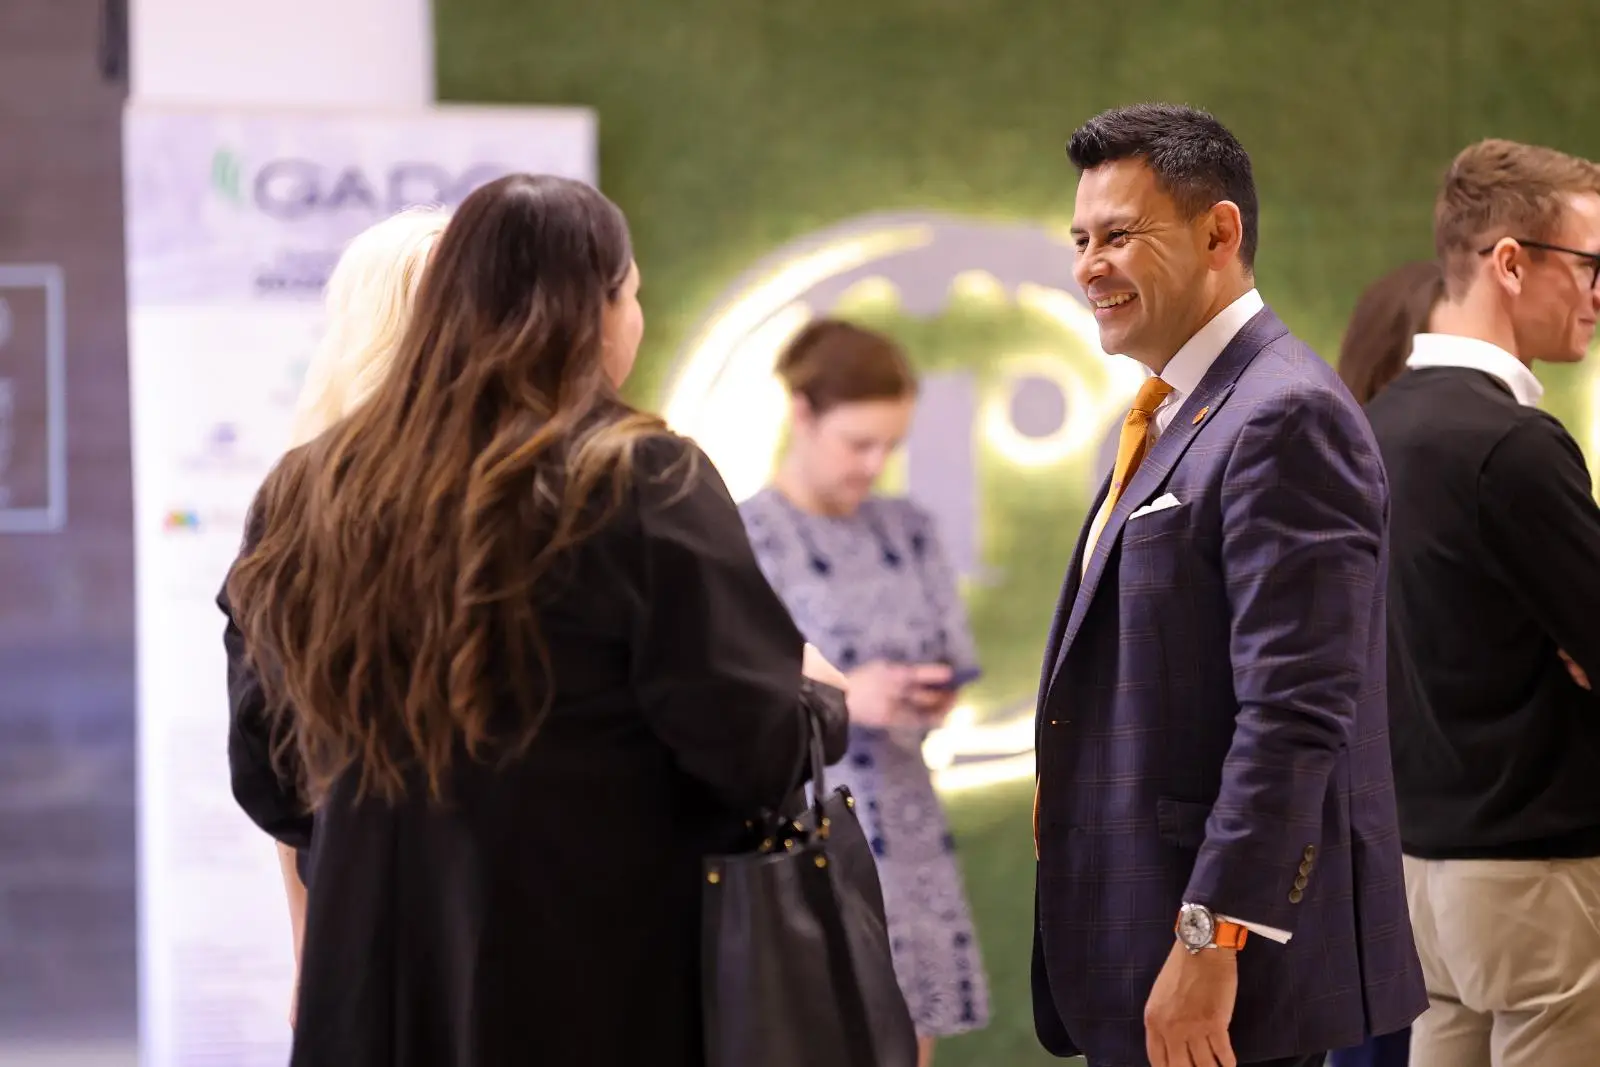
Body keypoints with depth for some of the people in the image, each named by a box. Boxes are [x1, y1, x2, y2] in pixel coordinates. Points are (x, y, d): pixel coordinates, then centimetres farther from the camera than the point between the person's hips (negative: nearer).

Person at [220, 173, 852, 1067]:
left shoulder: (314, 495, 2)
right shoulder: (642, 485, -12)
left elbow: (275, 767, 12)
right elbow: (753, 751, -12)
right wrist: (819, 698, 9)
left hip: (377, 990, 5)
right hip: (599, 993, -5)